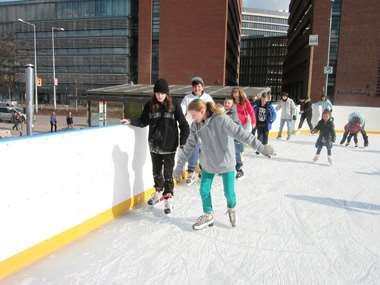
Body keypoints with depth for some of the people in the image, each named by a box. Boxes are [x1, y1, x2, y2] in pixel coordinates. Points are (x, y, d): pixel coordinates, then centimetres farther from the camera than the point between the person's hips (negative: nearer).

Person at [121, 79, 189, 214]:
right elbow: (143, 121, 8)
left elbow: (183, 124, -5)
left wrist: (183, 142, -8)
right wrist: (131, 121, -8)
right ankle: (159, 192, 39)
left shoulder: (174, 106, -8)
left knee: (168, 172, 0)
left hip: (169, 145, -4)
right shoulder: (149, 105, 0)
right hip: (154, 145, 4)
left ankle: (168, 199, 11)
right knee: (156, 170, 17)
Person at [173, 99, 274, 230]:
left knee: (229, 192, 2)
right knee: (204, 190, 7)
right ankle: (208, 216, 32)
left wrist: (261, 147, -30)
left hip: (225, 162, -4)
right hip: (208, 163, 5)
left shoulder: (221, 120, -23)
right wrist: (180, 165, 8)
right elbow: (189, 145, 4)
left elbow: (240, 133, -27)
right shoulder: (196, 125, -5)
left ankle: (231, 209, 37)